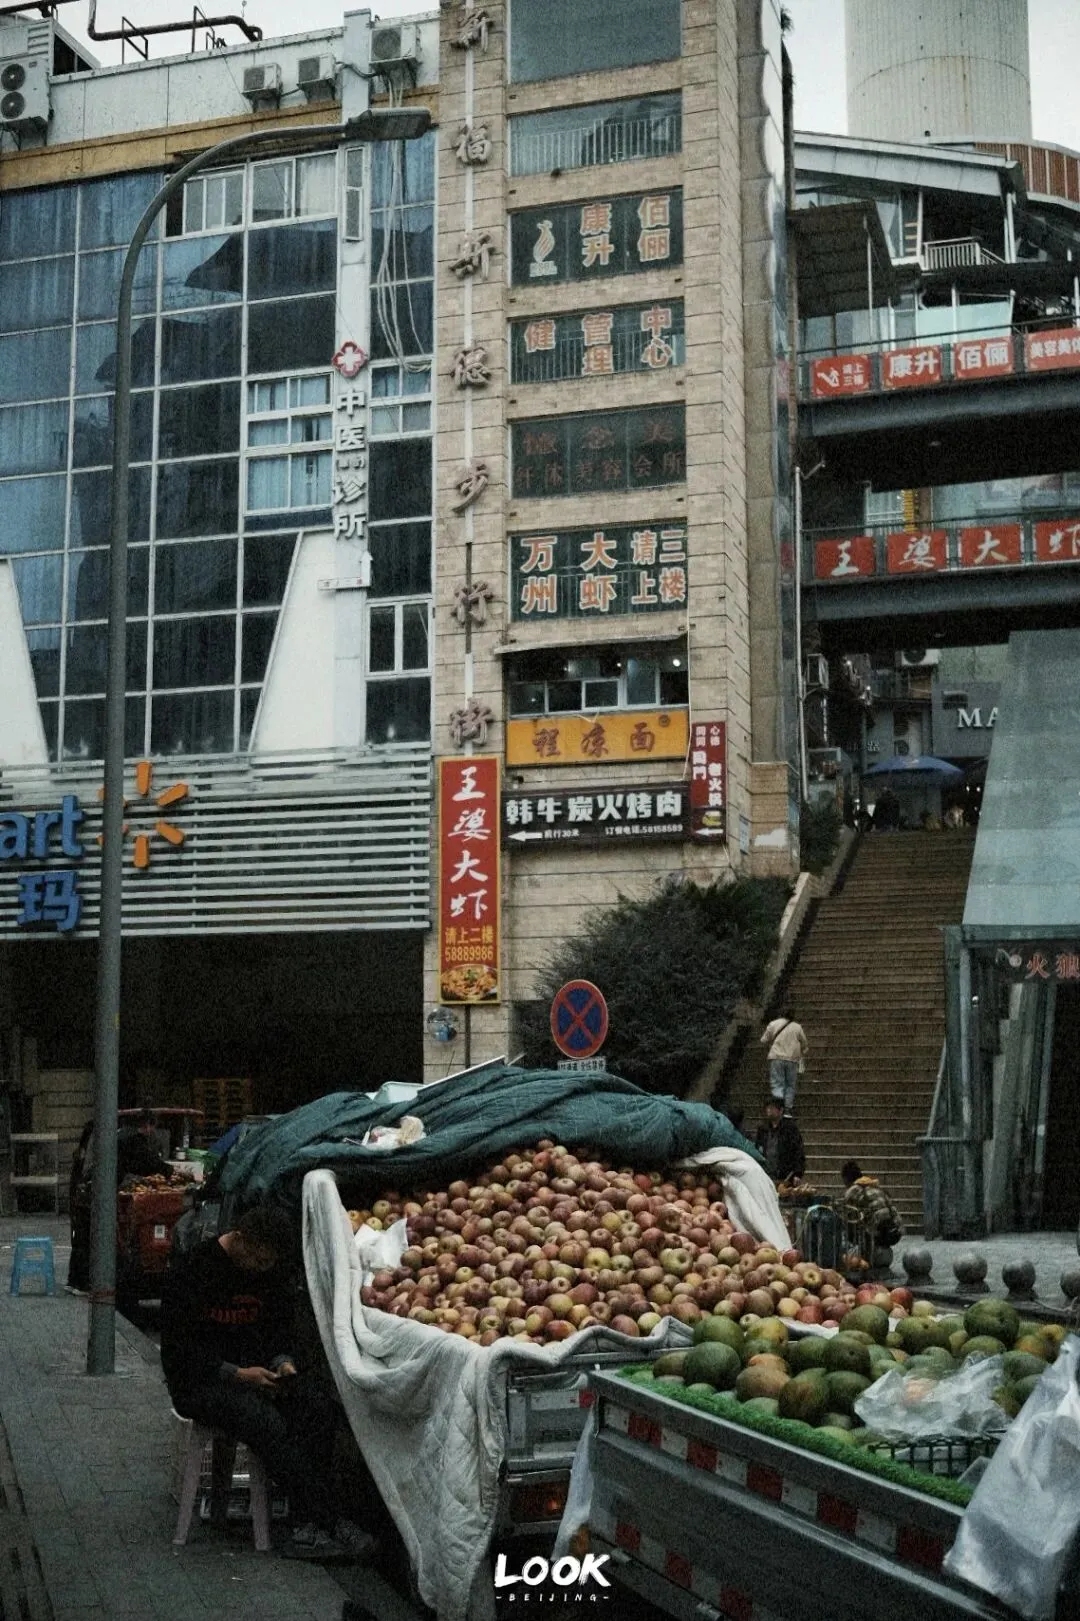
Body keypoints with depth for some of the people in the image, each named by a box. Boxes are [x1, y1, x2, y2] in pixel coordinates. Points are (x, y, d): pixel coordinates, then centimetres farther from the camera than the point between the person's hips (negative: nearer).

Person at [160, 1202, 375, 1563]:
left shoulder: (271, 1273, 6)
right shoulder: (190, 1271, -13)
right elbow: (177, 1346, -14)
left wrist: (282, 1362, -5)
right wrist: (236, 1374, -22)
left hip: (256, 1370, 6)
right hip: (199, 1381, -6)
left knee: (319, 1408, -21)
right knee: (265, 1421, -32)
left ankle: (307, 1531, -24)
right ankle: (327, 1524, -25)